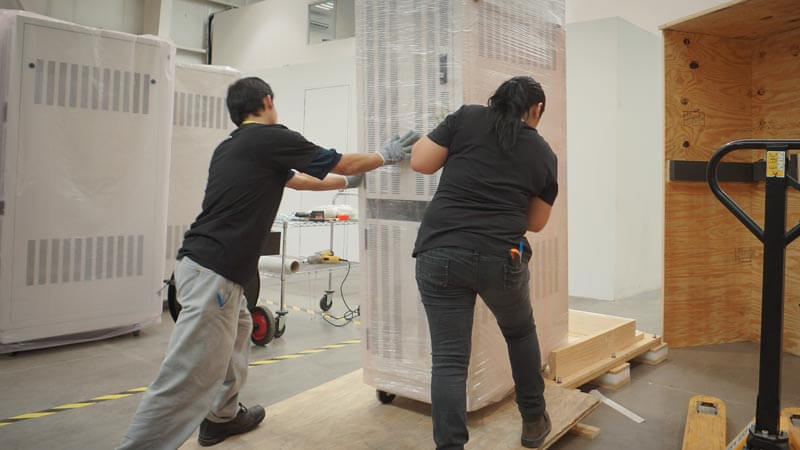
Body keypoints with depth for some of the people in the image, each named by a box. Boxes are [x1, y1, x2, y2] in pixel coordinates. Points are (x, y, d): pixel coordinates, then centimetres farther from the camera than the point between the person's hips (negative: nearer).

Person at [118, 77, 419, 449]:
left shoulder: (230, 146, 19)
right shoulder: (272, 137, -5)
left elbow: (296, 180, 32)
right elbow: (345, 163, 5)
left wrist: (346, 182, 41)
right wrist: (387, 155, 22)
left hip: (203, 264, 10)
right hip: (213, 271, -10)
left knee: (238, 329, 28)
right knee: (188, 380, -6)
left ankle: (222, 417, 40)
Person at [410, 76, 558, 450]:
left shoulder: (466, 117, 5)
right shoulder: (544, 154, 10)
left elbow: (419, 163, 3)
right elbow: (535, 223, 16)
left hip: (440, 253, -1)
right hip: (501, 258, 1)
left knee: (448, 359, 5)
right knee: (520, 332, 27)